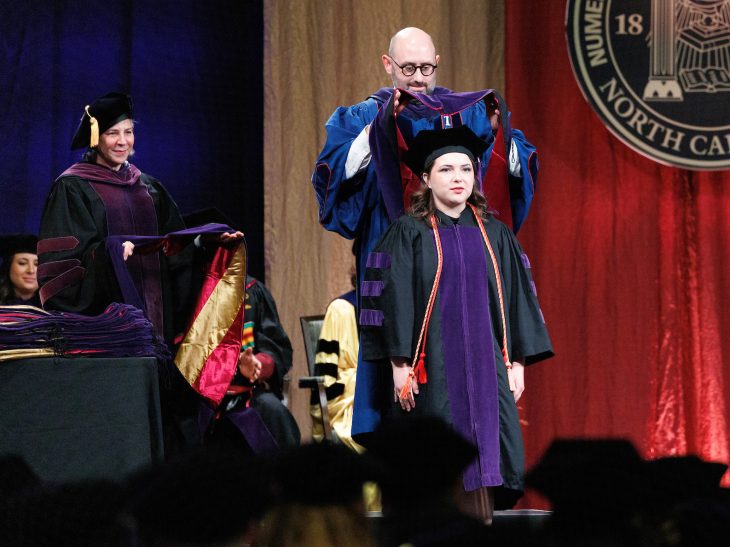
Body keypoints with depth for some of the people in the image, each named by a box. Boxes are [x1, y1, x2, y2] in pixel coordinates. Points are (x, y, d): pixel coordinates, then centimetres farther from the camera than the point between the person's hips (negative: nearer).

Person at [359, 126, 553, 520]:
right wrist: (399, 364, -11)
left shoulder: (495, 236, 12)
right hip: (432, 367, -3)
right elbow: (393, 300, -4)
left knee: (483, 455, -3)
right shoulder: (408, 233, 1)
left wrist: (517, 362, 5)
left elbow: (516, 300, 13)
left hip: (485, 364, 3)